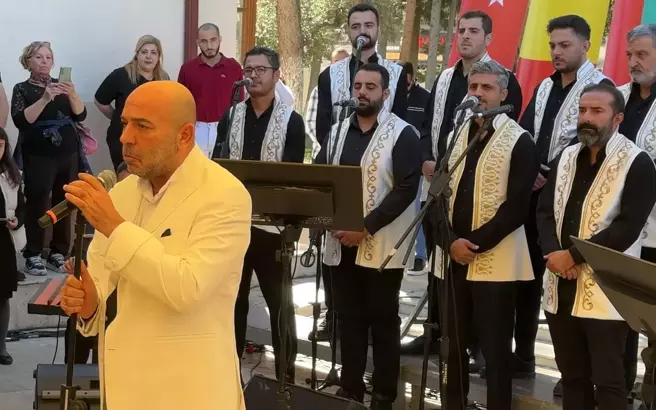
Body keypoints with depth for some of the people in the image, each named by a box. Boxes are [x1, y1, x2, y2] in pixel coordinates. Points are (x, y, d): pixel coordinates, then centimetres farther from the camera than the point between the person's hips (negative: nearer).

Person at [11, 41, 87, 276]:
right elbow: (20, 121, -13)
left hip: (68, 155, 3)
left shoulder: (62, 85, 10)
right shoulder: (22, 89, 2)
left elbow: (81, 115, 1)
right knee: (37, 205, -8)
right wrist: (44, 99, -25)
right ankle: (33, 256, -1)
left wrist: (72, 95, -18)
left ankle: (58, 253, 8)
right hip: (39, 157, -3)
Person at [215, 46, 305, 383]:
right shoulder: (231, 117, 8)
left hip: (272, 223, -3)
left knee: (279, 300, 5)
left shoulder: (291, 121, -3)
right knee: (233, 298, 12)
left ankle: (286, 373, 14)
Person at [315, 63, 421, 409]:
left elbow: (406, 190, -14)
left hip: (381, 245, -5)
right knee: (348, 317, 12)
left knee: (383, 320, 5)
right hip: (341, 242, 5)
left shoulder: (403, 134, -7)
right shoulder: (337, 132, 11)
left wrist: (366, 228, -18)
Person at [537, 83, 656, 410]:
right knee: (572, 376, 15)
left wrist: (573, 256, -16)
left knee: (607, 382, 1)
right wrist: (552, 253, -11)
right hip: (561, 287, 6)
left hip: (605, 292, -6)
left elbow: (628, 227, -16)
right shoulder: (565, 158, 13)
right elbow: (544, 211, 8)